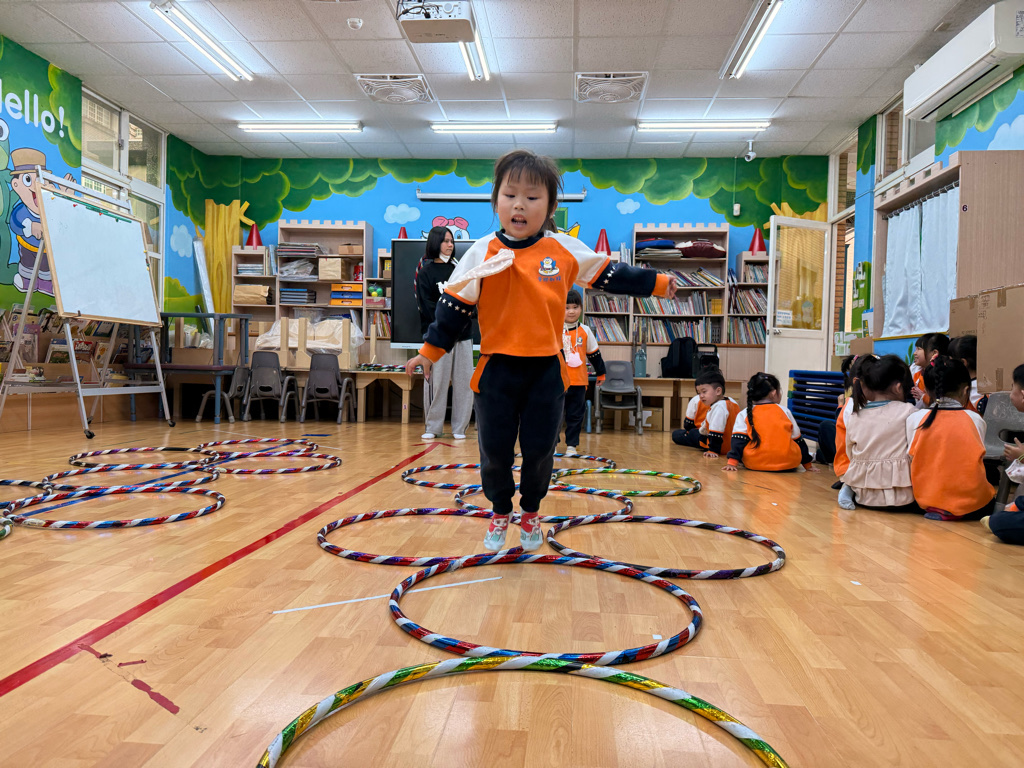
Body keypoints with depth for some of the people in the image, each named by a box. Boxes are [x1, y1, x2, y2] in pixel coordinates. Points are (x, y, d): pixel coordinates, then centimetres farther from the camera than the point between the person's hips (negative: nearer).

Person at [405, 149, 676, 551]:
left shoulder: (566, 249, 1)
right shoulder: (482, 253, -3)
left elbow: (611, 275, 12)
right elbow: (454, 305, 0)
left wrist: (657, 283, 13)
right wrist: (430, 350, 0)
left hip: (547, 369, 1)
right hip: (496, 369, -1)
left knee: (540, 450, 8)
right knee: (494, 450, 7)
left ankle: (531, 511, 35)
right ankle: (500, 511, 34)